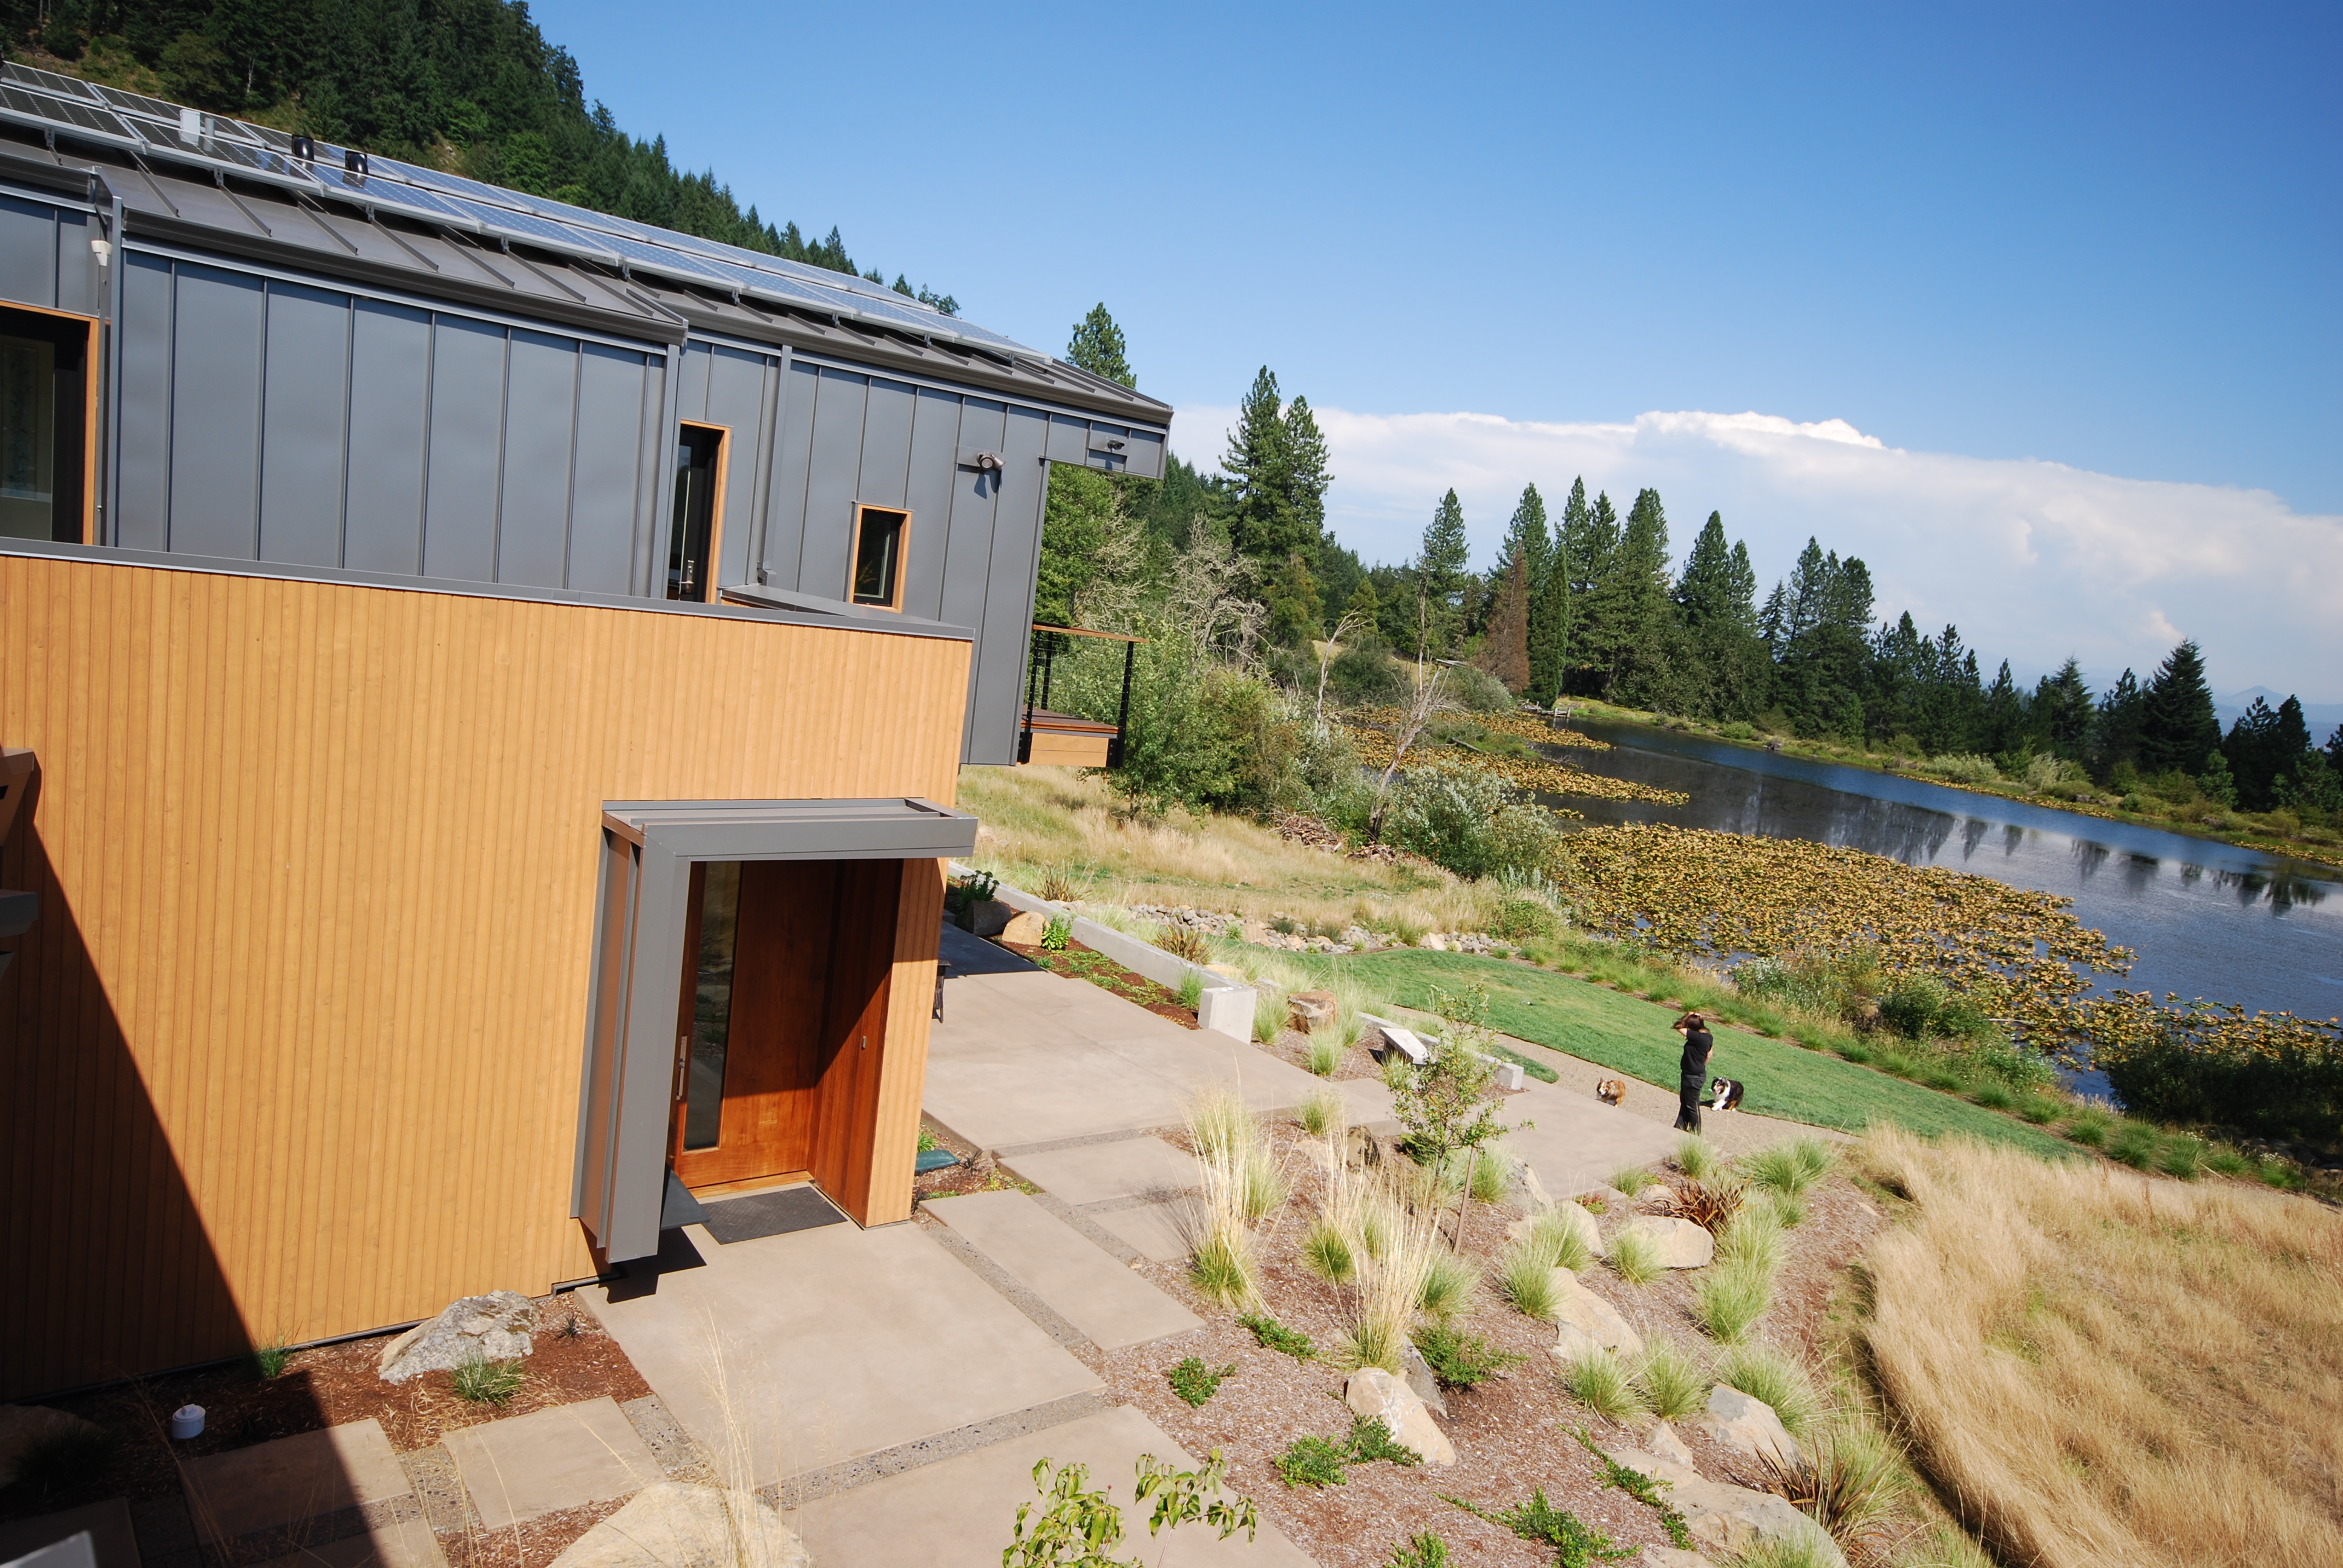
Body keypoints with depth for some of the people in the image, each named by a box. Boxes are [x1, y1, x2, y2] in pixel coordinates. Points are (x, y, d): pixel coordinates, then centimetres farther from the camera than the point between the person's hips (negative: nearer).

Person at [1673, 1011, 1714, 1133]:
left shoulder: (1699, 1038, -31)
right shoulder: (1707, 1036, -2)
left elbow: (1679, 1027, -28)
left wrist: (1688, 1016, -18)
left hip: (1693, 1077, -10)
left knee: (1692, 1105, 7)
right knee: (1684, 1101, 23)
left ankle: (1694, 1133, 22)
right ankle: (1680, 1127, 37)